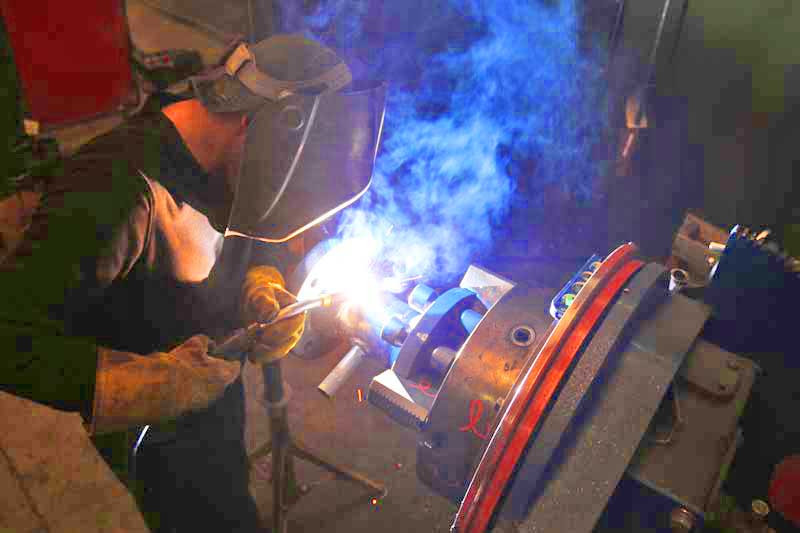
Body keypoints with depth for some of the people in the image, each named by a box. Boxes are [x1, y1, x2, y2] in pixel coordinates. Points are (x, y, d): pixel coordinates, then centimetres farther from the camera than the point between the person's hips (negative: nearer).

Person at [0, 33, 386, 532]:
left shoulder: (218, 167, -10)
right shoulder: (115, 191, -36)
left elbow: (256, 239, 9)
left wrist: (263, 287, -12)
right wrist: (149, 385, -35)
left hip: (218, 392, 7)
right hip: (156, 439, -7)